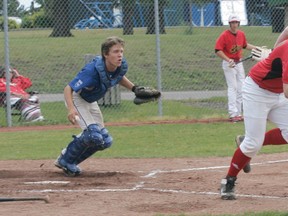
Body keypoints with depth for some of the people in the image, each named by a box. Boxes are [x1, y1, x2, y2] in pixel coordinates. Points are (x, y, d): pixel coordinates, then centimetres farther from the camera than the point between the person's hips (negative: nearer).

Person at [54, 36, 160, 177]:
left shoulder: (122, 66, -16)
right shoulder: (92, 71, -37)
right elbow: (68, 89, -36)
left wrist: (134, 88, -3)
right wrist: (71, 109, -52)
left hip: (91, 102, 8)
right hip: (76, 98, -8)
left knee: (105, 141, 9)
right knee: (94, 134, -25)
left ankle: (66, 158, 23)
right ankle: (66, 161, -3)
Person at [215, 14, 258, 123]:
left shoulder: (241, 34, 4)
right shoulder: (224, 35, -16)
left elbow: (245, 45, 23)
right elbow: (218, 51, -21)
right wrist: (228, 60, -30)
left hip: (239, 63, 7)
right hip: (228, 64, -7)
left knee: (241, 88, 9)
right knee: (232, 88, -10)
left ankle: (238, 113, 17)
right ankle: (233, 114, -10)